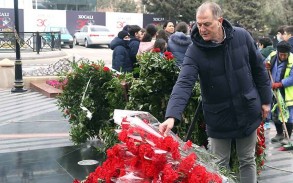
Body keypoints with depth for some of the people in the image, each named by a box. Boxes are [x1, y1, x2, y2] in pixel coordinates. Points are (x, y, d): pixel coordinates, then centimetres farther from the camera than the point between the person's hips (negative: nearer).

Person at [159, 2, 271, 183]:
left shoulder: (242, 36, -10)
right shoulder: (194, 50, -16)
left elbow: (259, 69, 2)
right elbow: (184, 84, -26)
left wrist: (265, 100, 5)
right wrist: (172, 116, -39)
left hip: (248, 113, 2)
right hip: (218, 118, -1)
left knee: (248, 161, 15)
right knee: (220, 165, 10)